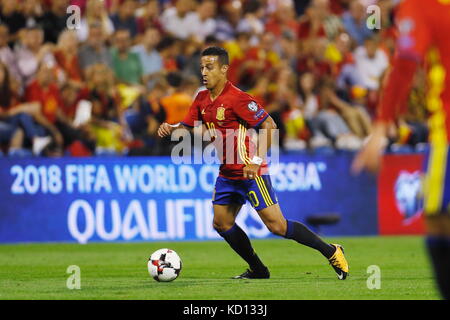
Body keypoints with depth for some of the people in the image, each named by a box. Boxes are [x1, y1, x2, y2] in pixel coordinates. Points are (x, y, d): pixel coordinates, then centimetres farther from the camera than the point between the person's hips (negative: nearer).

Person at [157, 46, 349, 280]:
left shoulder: (236, 98, -18)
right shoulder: (202, 99, 6)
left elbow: (269, 125, -19)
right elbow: (187, 127, 15)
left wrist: (257, 160, -23)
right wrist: (170, 129, -8)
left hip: (251, 173, -8)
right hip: (228, 173, 9)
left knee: (277, 225, -11)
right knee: (221, 223, 7)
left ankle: (331, 252, 2)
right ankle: (258, 270, 20)